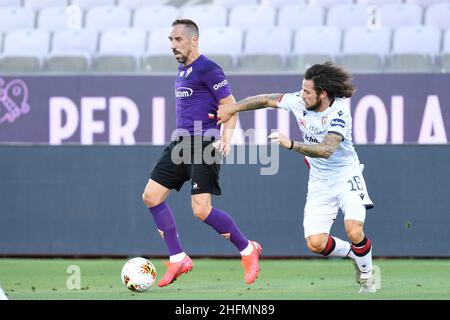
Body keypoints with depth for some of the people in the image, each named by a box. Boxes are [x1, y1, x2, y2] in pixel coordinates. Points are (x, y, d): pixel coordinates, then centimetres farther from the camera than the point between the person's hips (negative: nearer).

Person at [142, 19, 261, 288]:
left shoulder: (208, 69, -10)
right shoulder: (182, 70, 17)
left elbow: (231, 106, -11)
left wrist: (227, 137, -23)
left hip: (205, 144, -9)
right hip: (181, 143, 9)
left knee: (201, 210, -15)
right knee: (151, 196, 0)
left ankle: (248, 250, 6)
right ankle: (178, 259, 7)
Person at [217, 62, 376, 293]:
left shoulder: (339, 113, -24)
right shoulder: (299, 101, -8)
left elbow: (326, 150, -38)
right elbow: (267, 100, 8)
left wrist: (291, 145, -47)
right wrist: (232, 108, 12)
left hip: (346, 176, -5)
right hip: (319, 182, 5)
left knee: (354, 231, -26)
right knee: (315, 243, -10)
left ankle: (367, 275, 5)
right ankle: (352, 253, 22)